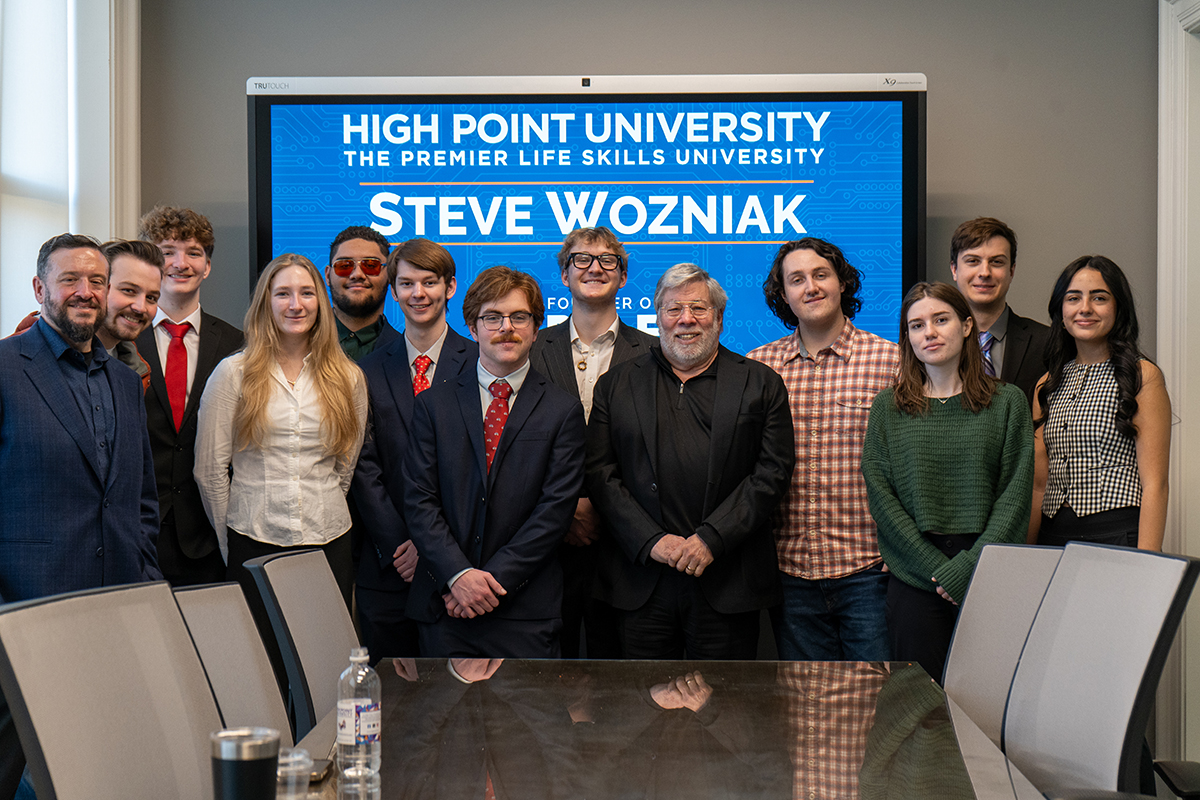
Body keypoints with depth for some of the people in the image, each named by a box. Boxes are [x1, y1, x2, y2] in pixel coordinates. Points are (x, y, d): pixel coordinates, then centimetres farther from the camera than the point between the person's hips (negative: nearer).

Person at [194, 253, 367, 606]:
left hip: (329, 543, 2)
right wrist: (232, 543, 5)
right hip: (253, 546, -2)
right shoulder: (233, 373, -1)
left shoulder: (348, 378, 6)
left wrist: (323, 516, 12)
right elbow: (209, 470, 1)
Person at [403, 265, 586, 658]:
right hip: (444, 605, 2)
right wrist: (458, 574, -12)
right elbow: (419, 501, 1)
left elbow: (555, 509, -4)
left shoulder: (563, 411, 3)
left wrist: (494, 578, -11)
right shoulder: (434, 404, 8)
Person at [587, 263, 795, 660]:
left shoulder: (761, 383, 8)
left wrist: (711, 538, -11)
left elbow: (773, 471, -1)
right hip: (642, 586, 1)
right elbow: (600, 473, 4)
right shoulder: (616, 385, 11)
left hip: (728, 584, -1)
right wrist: (651, 541, -9)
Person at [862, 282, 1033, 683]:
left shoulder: (1008, 402, 6)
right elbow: (880, 495, 1)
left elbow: (1016, 493, 0)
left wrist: (969, 566, -11)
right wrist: (937, 568, -8)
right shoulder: (888, 407, 7)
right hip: (914, 583, 0)